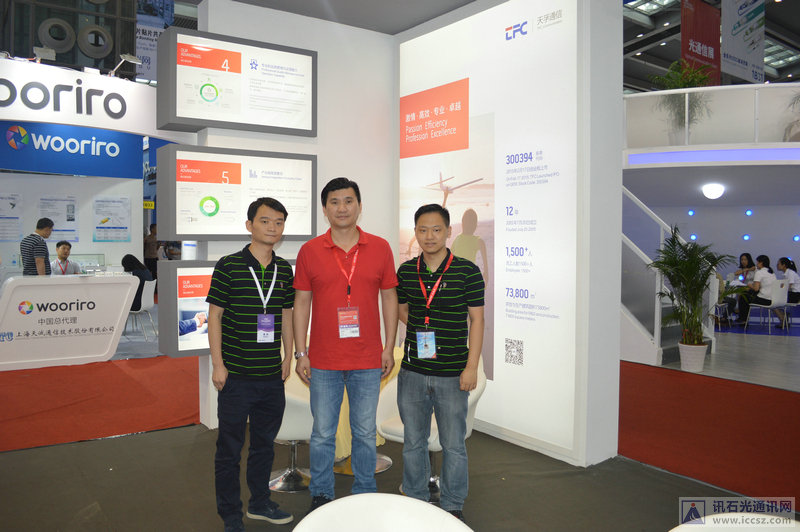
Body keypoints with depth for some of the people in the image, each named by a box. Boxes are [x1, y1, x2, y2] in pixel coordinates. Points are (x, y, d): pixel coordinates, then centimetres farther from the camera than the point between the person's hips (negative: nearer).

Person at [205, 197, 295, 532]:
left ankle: (260, 503, 36)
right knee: (230, 447, 7)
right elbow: (214, 316, -6)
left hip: (272, 376, 5)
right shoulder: (228, 266, -8)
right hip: (236, 375, -5)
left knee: (264, 442, 18)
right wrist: (217, 364, -9)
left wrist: (288, 356, 11)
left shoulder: (284, 270, 6)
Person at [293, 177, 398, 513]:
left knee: (365, 433, 12)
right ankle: (321, 496, 29)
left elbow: (389, 298, 5)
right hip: (323, 361, 0)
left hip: (368, 361, 1)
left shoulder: (380, 248, 1)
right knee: (322, 434, 11)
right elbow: (301, 303, 3)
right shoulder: (310, 251, 0)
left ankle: (364, 496, 29)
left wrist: (389, 348, 2)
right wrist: (301, 354, 0)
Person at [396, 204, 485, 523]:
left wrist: (471, 366, -8)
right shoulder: (406, 272, 4)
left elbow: (476, 320, -4)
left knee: (453, 444, 9)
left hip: (452, 374, -3)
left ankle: (453, 506, 28)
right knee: (413, 442, 15)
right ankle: (415, 501, 33)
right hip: (412, 371, 3)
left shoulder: (467, 271, -7)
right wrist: (420, 330, 1)